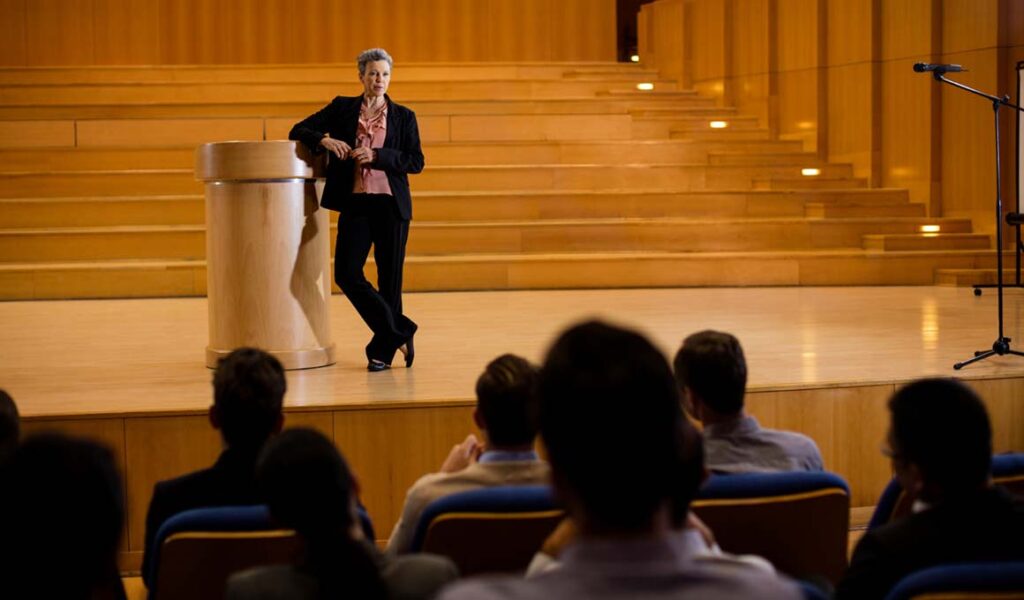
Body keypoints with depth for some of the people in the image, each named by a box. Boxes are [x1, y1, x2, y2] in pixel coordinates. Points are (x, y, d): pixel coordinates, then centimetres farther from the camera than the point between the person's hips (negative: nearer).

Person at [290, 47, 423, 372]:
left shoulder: (403, 116, 6)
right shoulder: (342, 108, 8)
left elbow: (416, 162, -1)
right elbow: (298, 131, 8)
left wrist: (376, 156, -14)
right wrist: (324, 140, -12)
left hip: (391, 204, -1)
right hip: (355, 203, 1)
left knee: (389, 276, 2)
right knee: (346, 273, -10)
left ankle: (383, 349, 16)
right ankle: (399, 332, 4)